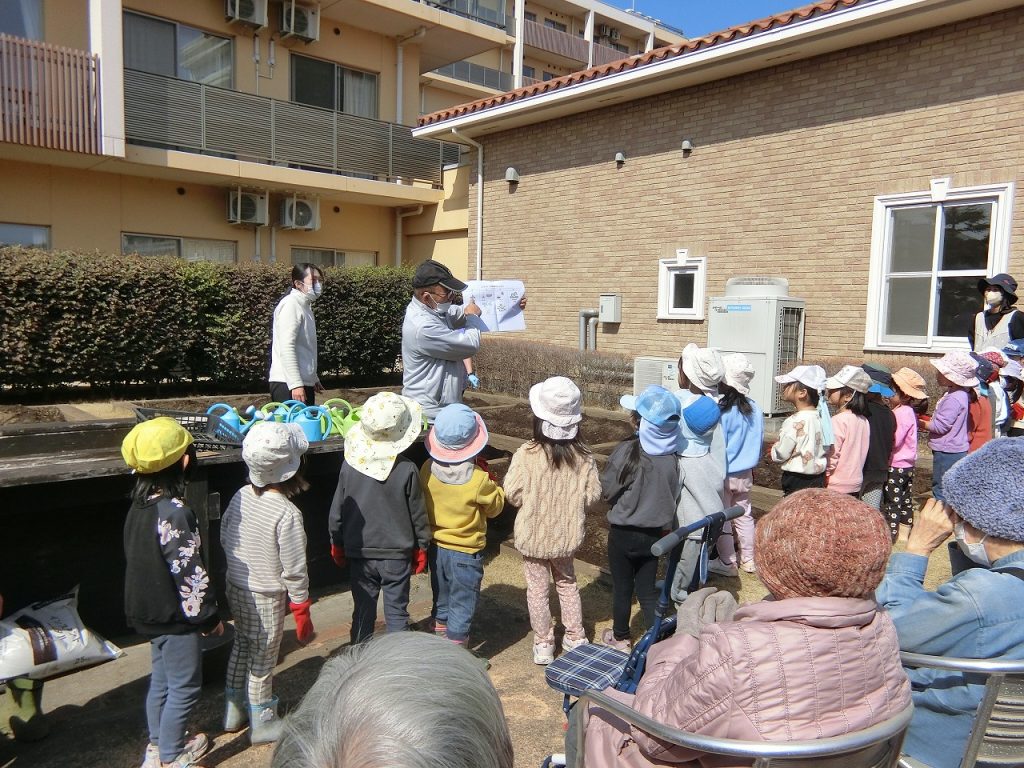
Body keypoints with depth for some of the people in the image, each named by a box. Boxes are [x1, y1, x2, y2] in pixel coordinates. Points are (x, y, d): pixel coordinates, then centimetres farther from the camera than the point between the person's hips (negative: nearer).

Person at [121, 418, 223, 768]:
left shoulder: (140, 505, 1)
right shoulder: (174, 513, -27)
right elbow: (190, 573, -24)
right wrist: (209, 617, -11)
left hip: (149, 611, 9)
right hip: (175, 615, -9)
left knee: (161, 680, 23)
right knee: (184, 686, 8)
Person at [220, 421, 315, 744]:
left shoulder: (241, 496, -7)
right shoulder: (287, 514, -26)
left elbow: (225, 538, 6)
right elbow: (294, 570, -20)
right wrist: (302, 612, -9)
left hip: (235, 587, 7)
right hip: (265, 597, -6)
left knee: (241, 647, 25)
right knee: (262, 659, 11)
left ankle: (234, 711, 42)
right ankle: (262, 723, 30)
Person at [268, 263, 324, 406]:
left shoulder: (305, 306, 18)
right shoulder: (291, 303, -11)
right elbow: (286, 347, -20)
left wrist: (314, 378, 26)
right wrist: (296, 384, -25)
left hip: (305, 383, 9)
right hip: (288, 385, -9)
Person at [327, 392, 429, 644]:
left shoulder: (350, 465, -10)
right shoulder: (407, 470, -15)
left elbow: (337, 510, 0)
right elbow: (417, 512, -6)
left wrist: (337, 543, 15)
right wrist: (421, 547, 8)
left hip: (360, 553, 2)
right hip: (397, 554, -2)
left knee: (363, 612, 16)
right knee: (396, 612, 11)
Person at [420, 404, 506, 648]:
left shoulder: (427, 470, -13)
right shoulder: (478, 480, -26)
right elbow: (495, 506, -8)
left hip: (436, 547, 5)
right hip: (466, 553, -5)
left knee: (441, 597, 24)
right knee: (462, 603, 10)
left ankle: (440, 631, 40)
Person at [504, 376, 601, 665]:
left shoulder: (526, 454, -23)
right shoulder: (583, 455, -15)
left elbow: (512, 495, -16)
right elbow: (592, 494, -7)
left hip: (533, 535, -3)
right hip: (566, 534, 3)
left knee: (537, 589, 15)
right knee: (567, 584, 24)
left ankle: (543, 643, 27)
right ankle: (575, 638, 34)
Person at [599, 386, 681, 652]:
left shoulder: (627, 451, -23)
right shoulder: (671, 457, -9)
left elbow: (606, 488, -13)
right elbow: (672, 495, 3)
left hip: (623, 532, -3)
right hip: (653, 533, 3)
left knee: (622, 588, 16)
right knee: (647, 590, 15)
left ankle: (621, 637, 34)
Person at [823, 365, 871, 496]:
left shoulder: (838, 421, -19)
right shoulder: (863, 420, 4)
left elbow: (830, 458, -18)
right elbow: (858, 455, 10)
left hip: (837, 487, -8)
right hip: (855, 485, 8)